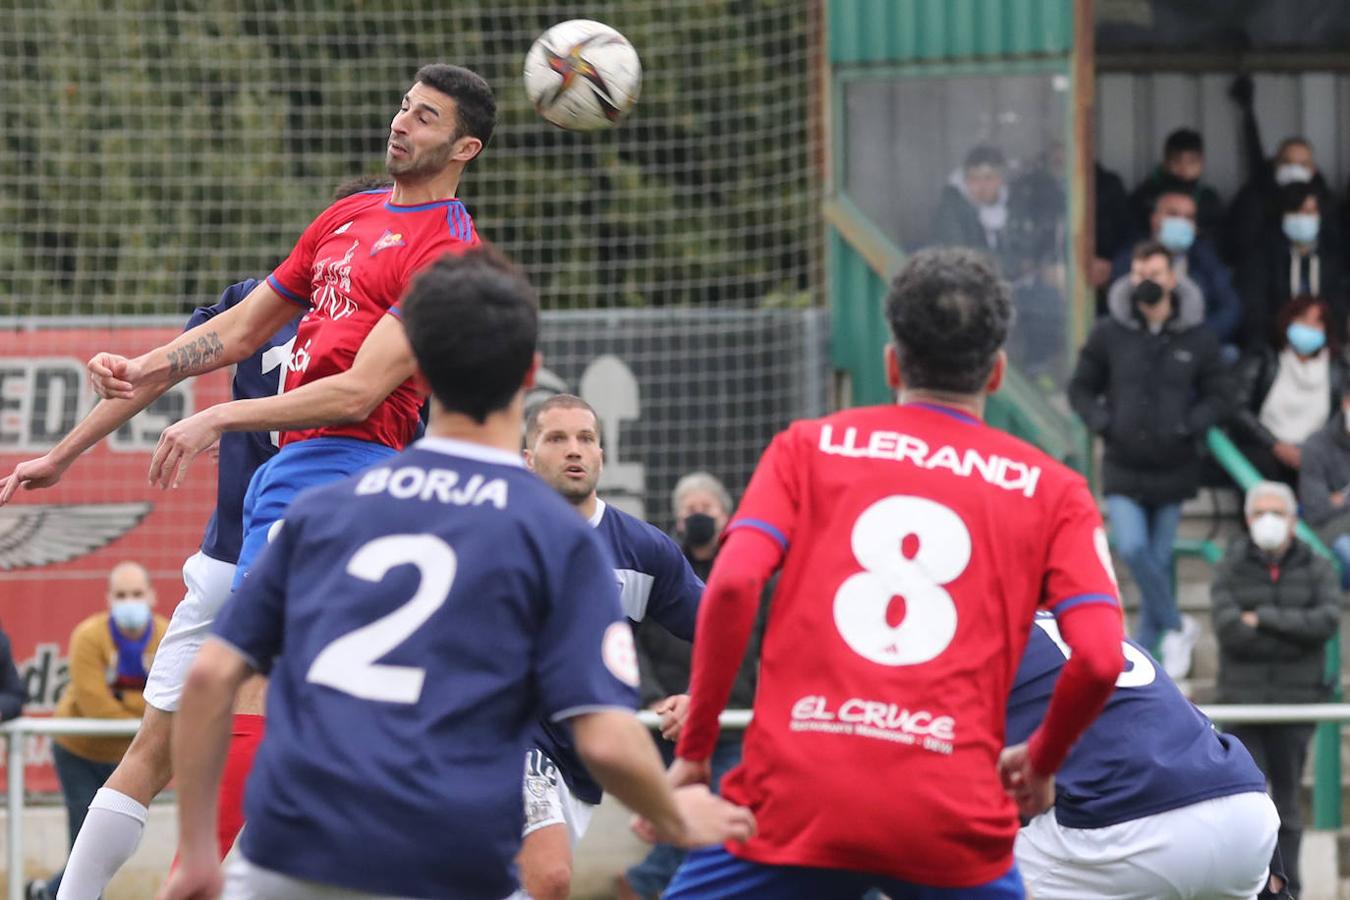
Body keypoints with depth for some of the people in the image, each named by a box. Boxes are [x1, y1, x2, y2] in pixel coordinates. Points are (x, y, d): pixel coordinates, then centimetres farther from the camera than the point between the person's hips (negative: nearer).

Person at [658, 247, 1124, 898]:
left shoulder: (808, 447, 12)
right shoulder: (1049, 488, 12)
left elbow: (732, 584, -3)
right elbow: (1100, 658, 0)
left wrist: (694, 747, 5)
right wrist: (1041, 761, 18)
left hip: (796, 798, 0)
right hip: (953, 818, 0)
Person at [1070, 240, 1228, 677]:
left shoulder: (1197, 340, -1)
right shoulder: (1109, 335, 0)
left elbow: (1216, 396, 7)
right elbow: (1081, 388, 9)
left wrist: (1188, 427, -11)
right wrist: (1102, 423, -9)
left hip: (1172, 471, 1)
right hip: (1123, 468, -1)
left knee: (1159, 559, 6)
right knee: (1132, 547, -17)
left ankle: (1145, 644, 18)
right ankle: (1176, 626, 1)